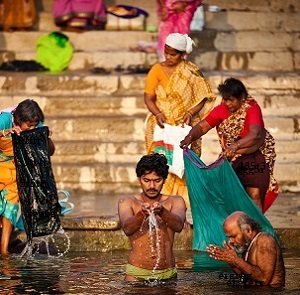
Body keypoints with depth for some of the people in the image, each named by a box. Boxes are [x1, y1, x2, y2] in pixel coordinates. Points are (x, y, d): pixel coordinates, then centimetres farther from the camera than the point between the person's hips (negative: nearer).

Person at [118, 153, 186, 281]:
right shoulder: (127, 202, 6)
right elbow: (127, 229, -13)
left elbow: (178, 225, -12)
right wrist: (141, 214, -33)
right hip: (136, 273, -1)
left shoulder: (175, 202, 8)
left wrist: (162, 212, -32)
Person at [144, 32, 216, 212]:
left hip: (185, 126, 0)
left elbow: (203, 97, 4)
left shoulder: (191, 72, 4)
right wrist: (157, 114, -17)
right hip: (162, 125, 0)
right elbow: (149, 98, 1)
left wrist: (190, 113, -12)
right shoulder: (157, 70, 3)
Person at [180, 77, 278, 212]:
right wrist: (189, 137, -28)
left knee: (254, 195, -11)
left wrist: (235, 146, -53)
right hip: (232, 158, 5)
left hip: (255, 155, -5)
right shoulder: (221, 110, -4)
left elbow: (254, 135, -37)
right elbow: (202, 126, -6)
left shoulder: (252, 109, -21)